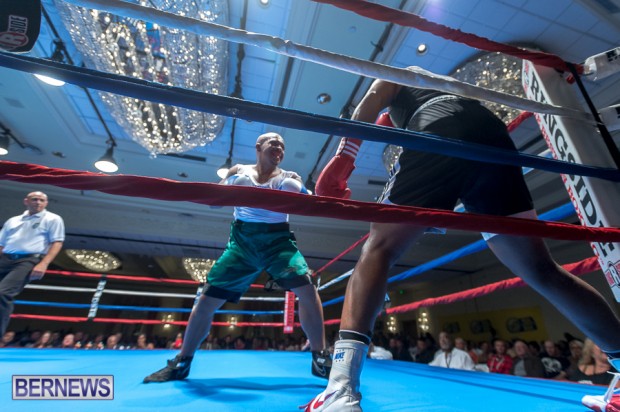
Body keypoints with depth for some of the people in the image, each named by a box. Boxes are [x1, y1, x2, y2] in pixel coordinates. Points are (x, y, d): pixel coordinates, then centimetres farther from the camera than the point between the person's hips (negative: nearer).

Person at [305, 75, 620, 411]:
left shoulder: (393, 79, 33)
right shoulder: (441, 84, 48)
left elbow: (371, 101, 9)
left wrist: (343, 158, -4)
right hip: (492, 134, 7)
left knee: (379, 249, -12)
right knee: (540, 271, 10)